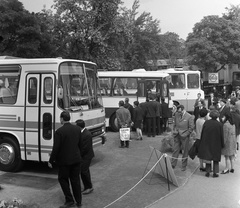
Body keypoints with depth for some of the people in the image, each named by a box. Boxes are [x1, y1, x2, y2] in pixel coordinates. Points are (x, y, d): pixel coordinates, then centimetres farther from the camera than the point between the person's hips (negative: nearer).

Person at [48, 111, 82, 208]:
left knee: (63, 179, 13)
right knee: (75, 180, 14)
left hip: (64, 161, -5)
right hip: (76, 159, 5)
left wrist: (51, 161, -6)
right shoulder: (77, 129, 0)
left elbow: (56, 148, -17)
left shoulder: (59, 132, -17)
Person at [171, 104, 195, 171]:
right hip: (177, 136, 4)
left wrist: (185, 134, -12)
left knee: (185, 152, 7)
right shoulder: (176, 114, 2)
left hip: (184, 137, -4)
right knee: (175, 150, 7)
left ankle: (184, 166, 20)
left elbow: (191, 127, -10)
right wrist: (174, 131, 5)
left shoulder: (189, 117, -14)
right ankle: (173, 165, 15)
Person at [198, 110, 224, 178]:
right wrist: (222, 145, 6)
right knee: (216, 159, 12)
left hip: (206, 143, 1)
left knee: (207, 157, 13)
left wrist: (201, 143, 8)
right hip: (216, 144, -1)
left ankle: (208, 172, 16)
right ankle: (215, 173, 14)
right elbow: (221, 135, -6)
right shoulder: (219, 124, -13)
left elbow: (202, 133, -3)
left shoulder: (206, 122, -9)